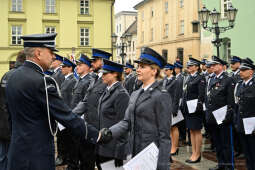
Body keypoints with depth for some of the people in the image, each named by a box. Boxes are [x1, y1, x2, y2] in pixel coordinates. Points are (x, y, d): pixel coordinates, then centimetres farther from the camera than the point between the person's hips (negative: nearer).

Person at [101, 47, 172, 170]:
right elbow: (127, 121, 6)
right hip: (136, 154, 7)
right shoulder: (135, 95, 12)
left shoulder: (161, 97, -12)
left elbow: (164, 135, -13)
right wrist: (109, 132, -12)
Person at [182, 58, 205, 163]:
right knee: (191, 131, 12)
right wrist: (184, 107, 12)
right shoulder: (188, 78, 15)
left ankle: (197, 154, 7)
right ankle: (194, 153, 19)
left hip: (195, 108, -8)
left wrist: (198, 106, -19)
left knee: (197, 131, -1)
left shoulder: (200, 78, -8)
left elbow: (201, 94, -13)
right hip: (188, 108, 8)